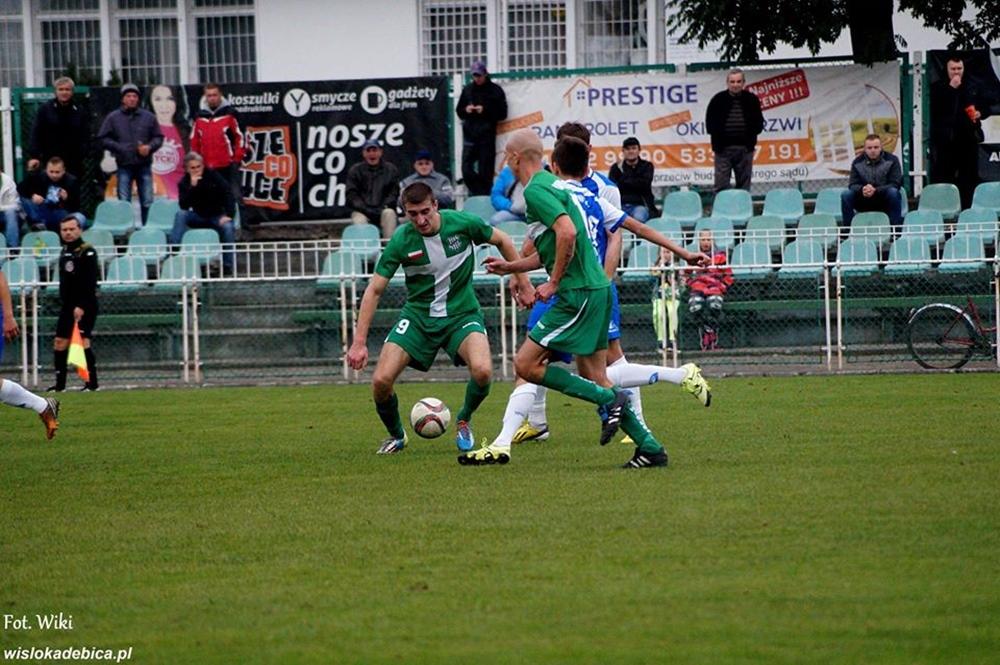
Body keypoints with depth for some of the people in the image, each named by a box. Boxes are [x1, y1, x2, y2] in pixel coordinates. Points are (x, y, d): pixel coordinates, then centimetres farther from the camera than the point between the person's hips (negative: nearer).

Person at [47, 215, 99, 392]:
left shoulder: (87, 252, -10)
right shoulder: (65, 252, 15)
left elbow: (90, 282, -18)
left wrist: (82, 306, -24)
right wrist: (64, 303, 16)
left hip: (84, 306, -8)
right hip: (67, 305, 8)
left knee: (83, 341, -15)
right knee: (60, 342, 6)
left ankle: (92, 382, -11)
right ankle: (60, 383, 14)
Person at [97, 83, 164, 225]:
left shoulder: (148, 117, 7)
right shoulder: (113, 118, 3)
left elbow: (158, 137, 11)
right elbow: (103, 139, 2)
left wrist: (150, 147, -9)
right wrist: (119, 148, -11)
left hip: (144, 165, 1)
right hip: (124, 165, -1)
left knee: (147, 202, 2)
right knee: (124, 203, 0)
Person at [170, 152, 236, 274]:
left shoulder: (213, 176, -7)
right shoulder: (184, 183, -6)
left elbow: (227, 193, -8)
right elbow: (184, 206, -20)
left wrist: (228, 215, -19)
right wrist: (192, 187, -31)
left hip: (217, 216, -1)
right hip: (199, 217, 2)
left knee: (227, 227, -32)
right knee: (180, 215, -25)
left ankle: (228, 266, -24)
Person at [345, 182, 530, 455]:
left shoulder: (462, 223, -15)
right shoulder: (401, 241, -15)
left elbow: (501, 240, 5)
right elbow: (375, 290, -9)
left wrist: (520, 277, 8)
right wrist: (359, 342, -14)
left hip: (462, 313, -1)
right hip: (418, 316, 1)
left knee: (482, 371, -29)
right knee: (381, 381, -15)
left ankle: (464, 422, 5)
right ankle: (395, 436, 17)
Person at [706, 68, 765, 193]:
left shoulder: (752, 100, 6)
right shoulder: (718, 100, 2)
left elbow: (759, 124, 10)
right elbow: (710, 124, 3)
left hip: (745, 149, 1)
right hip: (723, 149, -1)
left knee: (744, 186, 6)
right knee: (721, 185, -4)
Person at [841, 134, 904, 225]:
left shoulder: (892, 160, -8)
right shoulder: (857, 162, -1)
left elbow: (895, 184, -16)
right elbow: (853, 184, -6)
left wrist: (875, 190, -32)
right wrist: (862, 189, -32)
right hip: (864, 203, 2)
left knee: (893, 192, -34)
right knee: (846, 194, -22)